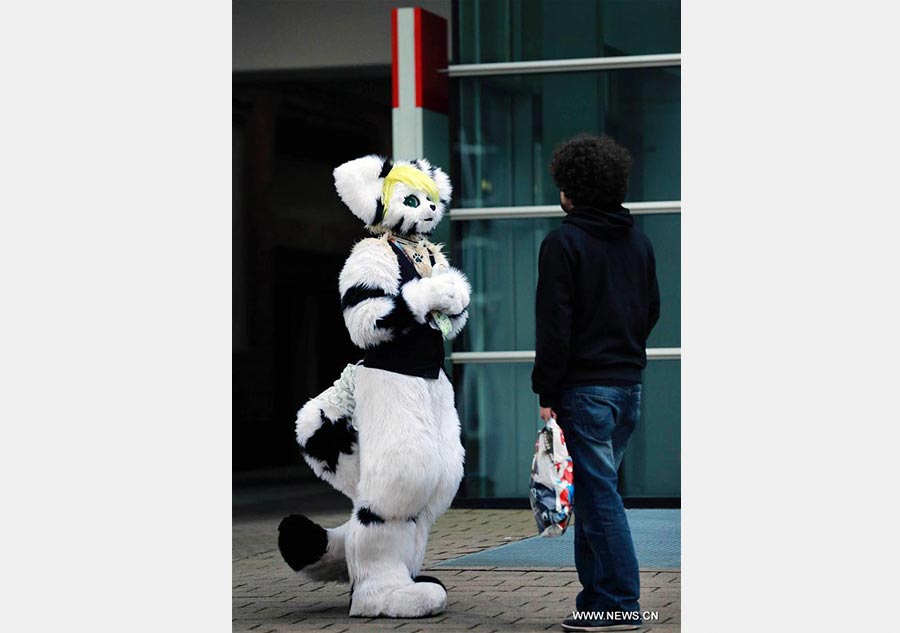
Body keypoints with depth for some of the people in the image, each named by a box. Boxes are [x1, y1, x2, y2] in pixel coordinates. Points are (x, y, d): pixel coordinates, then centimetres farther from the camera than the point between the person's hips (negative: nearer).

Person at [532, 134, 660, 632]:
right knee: (596, 489, 14)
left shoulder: (563, 243, -11)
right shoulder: (638, 241, 12)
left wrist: (547, 393, -10)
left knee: (598, 492, -5)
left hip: (584, 386, -7)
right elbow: (652, 310, 17)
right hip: (629, 385, 7)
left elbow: (554, 325, -14)